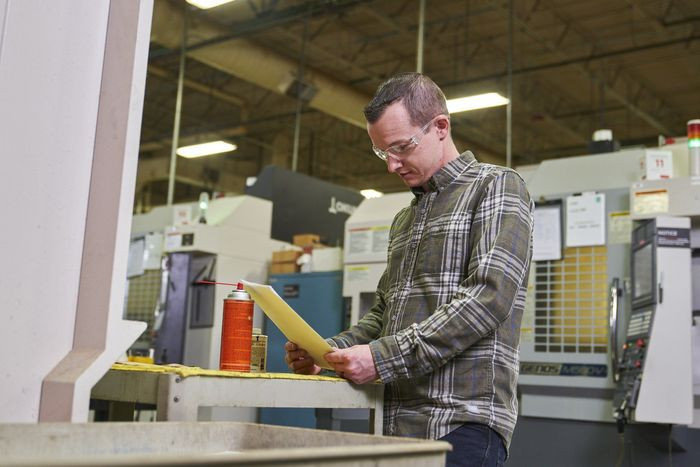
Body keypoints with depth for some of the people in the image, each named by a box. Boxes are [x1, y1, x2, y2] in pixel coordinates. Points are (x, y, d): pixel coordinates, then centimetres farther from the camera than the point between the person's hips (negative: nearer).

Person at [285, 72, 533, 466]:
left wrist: (383, 358, -19)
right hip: (399, 422, 7)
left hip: (463, 421, -7)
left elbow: (488, 297, -16)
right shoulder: (404, 220, 22)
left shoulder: (497, 188, -2)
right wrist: (327, 351, 4)